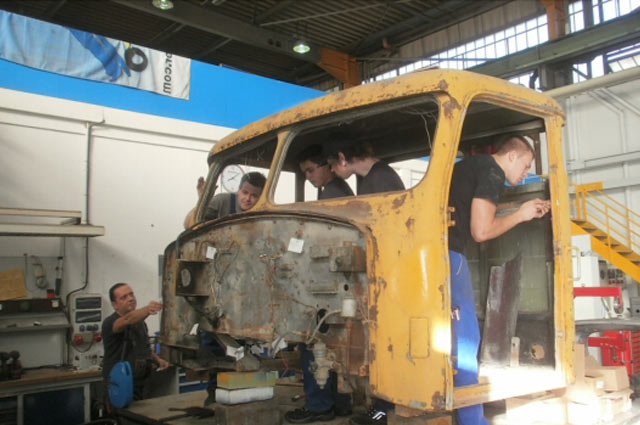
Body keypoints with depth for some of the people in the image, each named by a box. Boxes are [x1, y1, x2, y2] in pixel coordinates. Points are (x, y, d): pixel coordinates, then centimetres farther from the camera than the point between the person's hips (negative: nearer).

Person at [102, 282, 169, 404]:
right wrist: (147, 309, -54)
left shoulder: (140, 322, 13)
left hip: (142, 384, 7)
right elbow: (128, 319, -35)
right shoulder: (110, 323, -12)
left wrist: (157, 360, 6)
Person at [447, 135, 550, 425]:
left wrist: (527, 211, 25)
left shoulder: (472, 166, 25)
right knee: (465, 339, -2)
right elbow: (481, 231, -10)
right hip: (446, 254, -9)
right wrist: (521, 215, 6)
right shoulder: (493, 172, -4)